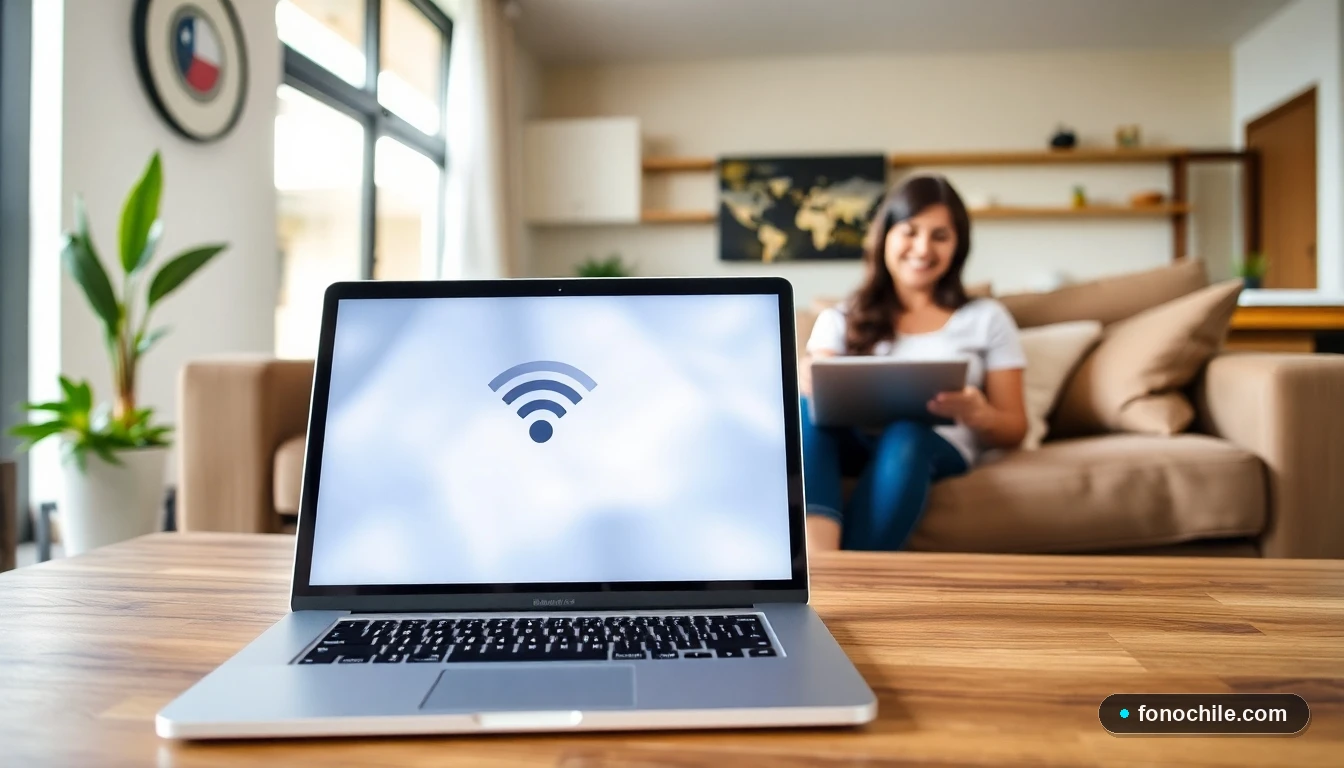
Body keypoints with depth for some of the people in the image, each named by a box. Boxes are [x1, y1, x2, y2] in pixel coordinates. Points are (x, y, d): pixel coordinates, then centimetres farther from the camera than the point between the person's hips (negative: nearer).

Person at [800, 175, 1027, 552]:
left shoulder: (987, 318, 18)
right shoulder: (839, 320, 21)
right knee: (805, 409, -32)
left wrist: (978, 415, -11)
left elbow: (1013, 431, 14)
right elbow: (816, 392, 5)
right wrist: (809, 386, -21)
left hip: (939, 447, -1)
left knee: (904, 436, -36)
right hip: (853, 441, 1)